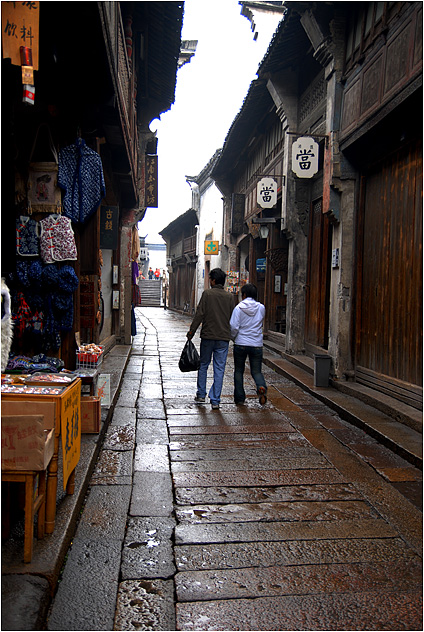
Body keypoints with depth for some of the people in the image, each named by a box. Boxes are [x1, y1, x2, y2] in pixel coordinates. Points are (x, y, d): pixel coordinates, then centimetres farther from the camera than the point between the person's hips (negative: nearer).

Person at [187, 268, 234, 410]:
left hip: (207, 336, -2)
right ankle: (215, 400, 5)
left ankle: (201, 395, 22)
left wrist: (191, 331, -2)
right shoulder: (229, 297, 4)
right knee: (219, 369, 4)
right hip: (223, 338, 2)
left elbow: (199, 314, -9)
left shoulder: (207, 293, -5)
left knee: (203, 365, 15)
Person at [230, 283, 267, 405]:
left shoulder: (239, 308, -8)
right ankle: (261, 386, -18)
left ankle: (239, 397, 15)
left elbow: (234, 327, -11)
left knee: (239, 371, 13)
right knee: (256, 371, 12)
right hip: (257, 344, 2)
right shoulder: (261, 308, 2)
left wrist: (233, 338, 7)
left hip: (241, 344, -2)